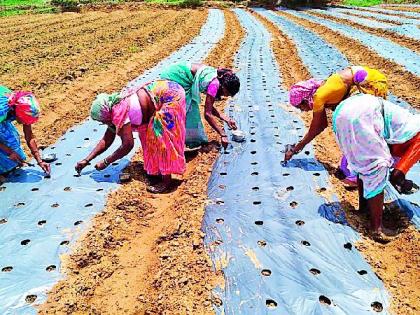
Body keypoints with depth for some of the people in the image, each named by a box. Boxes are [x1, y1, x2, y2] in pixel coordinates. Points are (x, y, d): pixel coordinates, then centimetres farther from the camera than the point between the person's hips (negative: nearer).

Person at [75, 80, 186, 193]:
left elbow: (128, 144, -19)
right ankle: (157, 169, 24)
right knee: (147, 132, 14)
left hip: (171, 96, -9)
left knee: (161, 138, -9)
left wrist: (106, 162, -9)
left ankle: (166, 181, -4)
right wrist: (86, 160, 15)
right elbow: (106, 140, 14)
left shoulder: (119, 112, -20)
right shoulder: (113, 110, 8)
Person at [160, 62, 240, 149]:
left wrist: (226, 119, 5)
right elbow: (207, 114, -21)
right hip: (175, 78, -9)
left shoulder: (218, 76, 4)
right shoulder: (214, 83, -21)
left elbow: (209, 107, 11)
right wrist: (223, 135, -18)